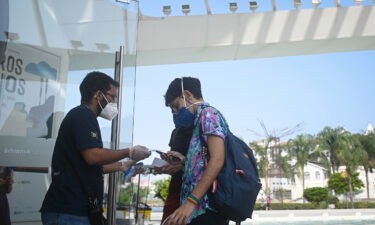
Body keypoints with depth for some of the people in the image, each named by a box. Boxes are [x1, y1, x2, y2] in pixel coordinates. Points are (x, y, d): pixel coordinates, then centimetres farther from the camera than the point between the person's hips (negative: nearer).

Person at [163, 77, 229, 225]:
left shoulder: (208, 113, -5)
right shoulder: (201, 119, 23)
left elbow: (217, 160, -19)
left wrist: (190, 201, -24)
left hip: (206, 207, -9)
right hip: (204, 207, 9)